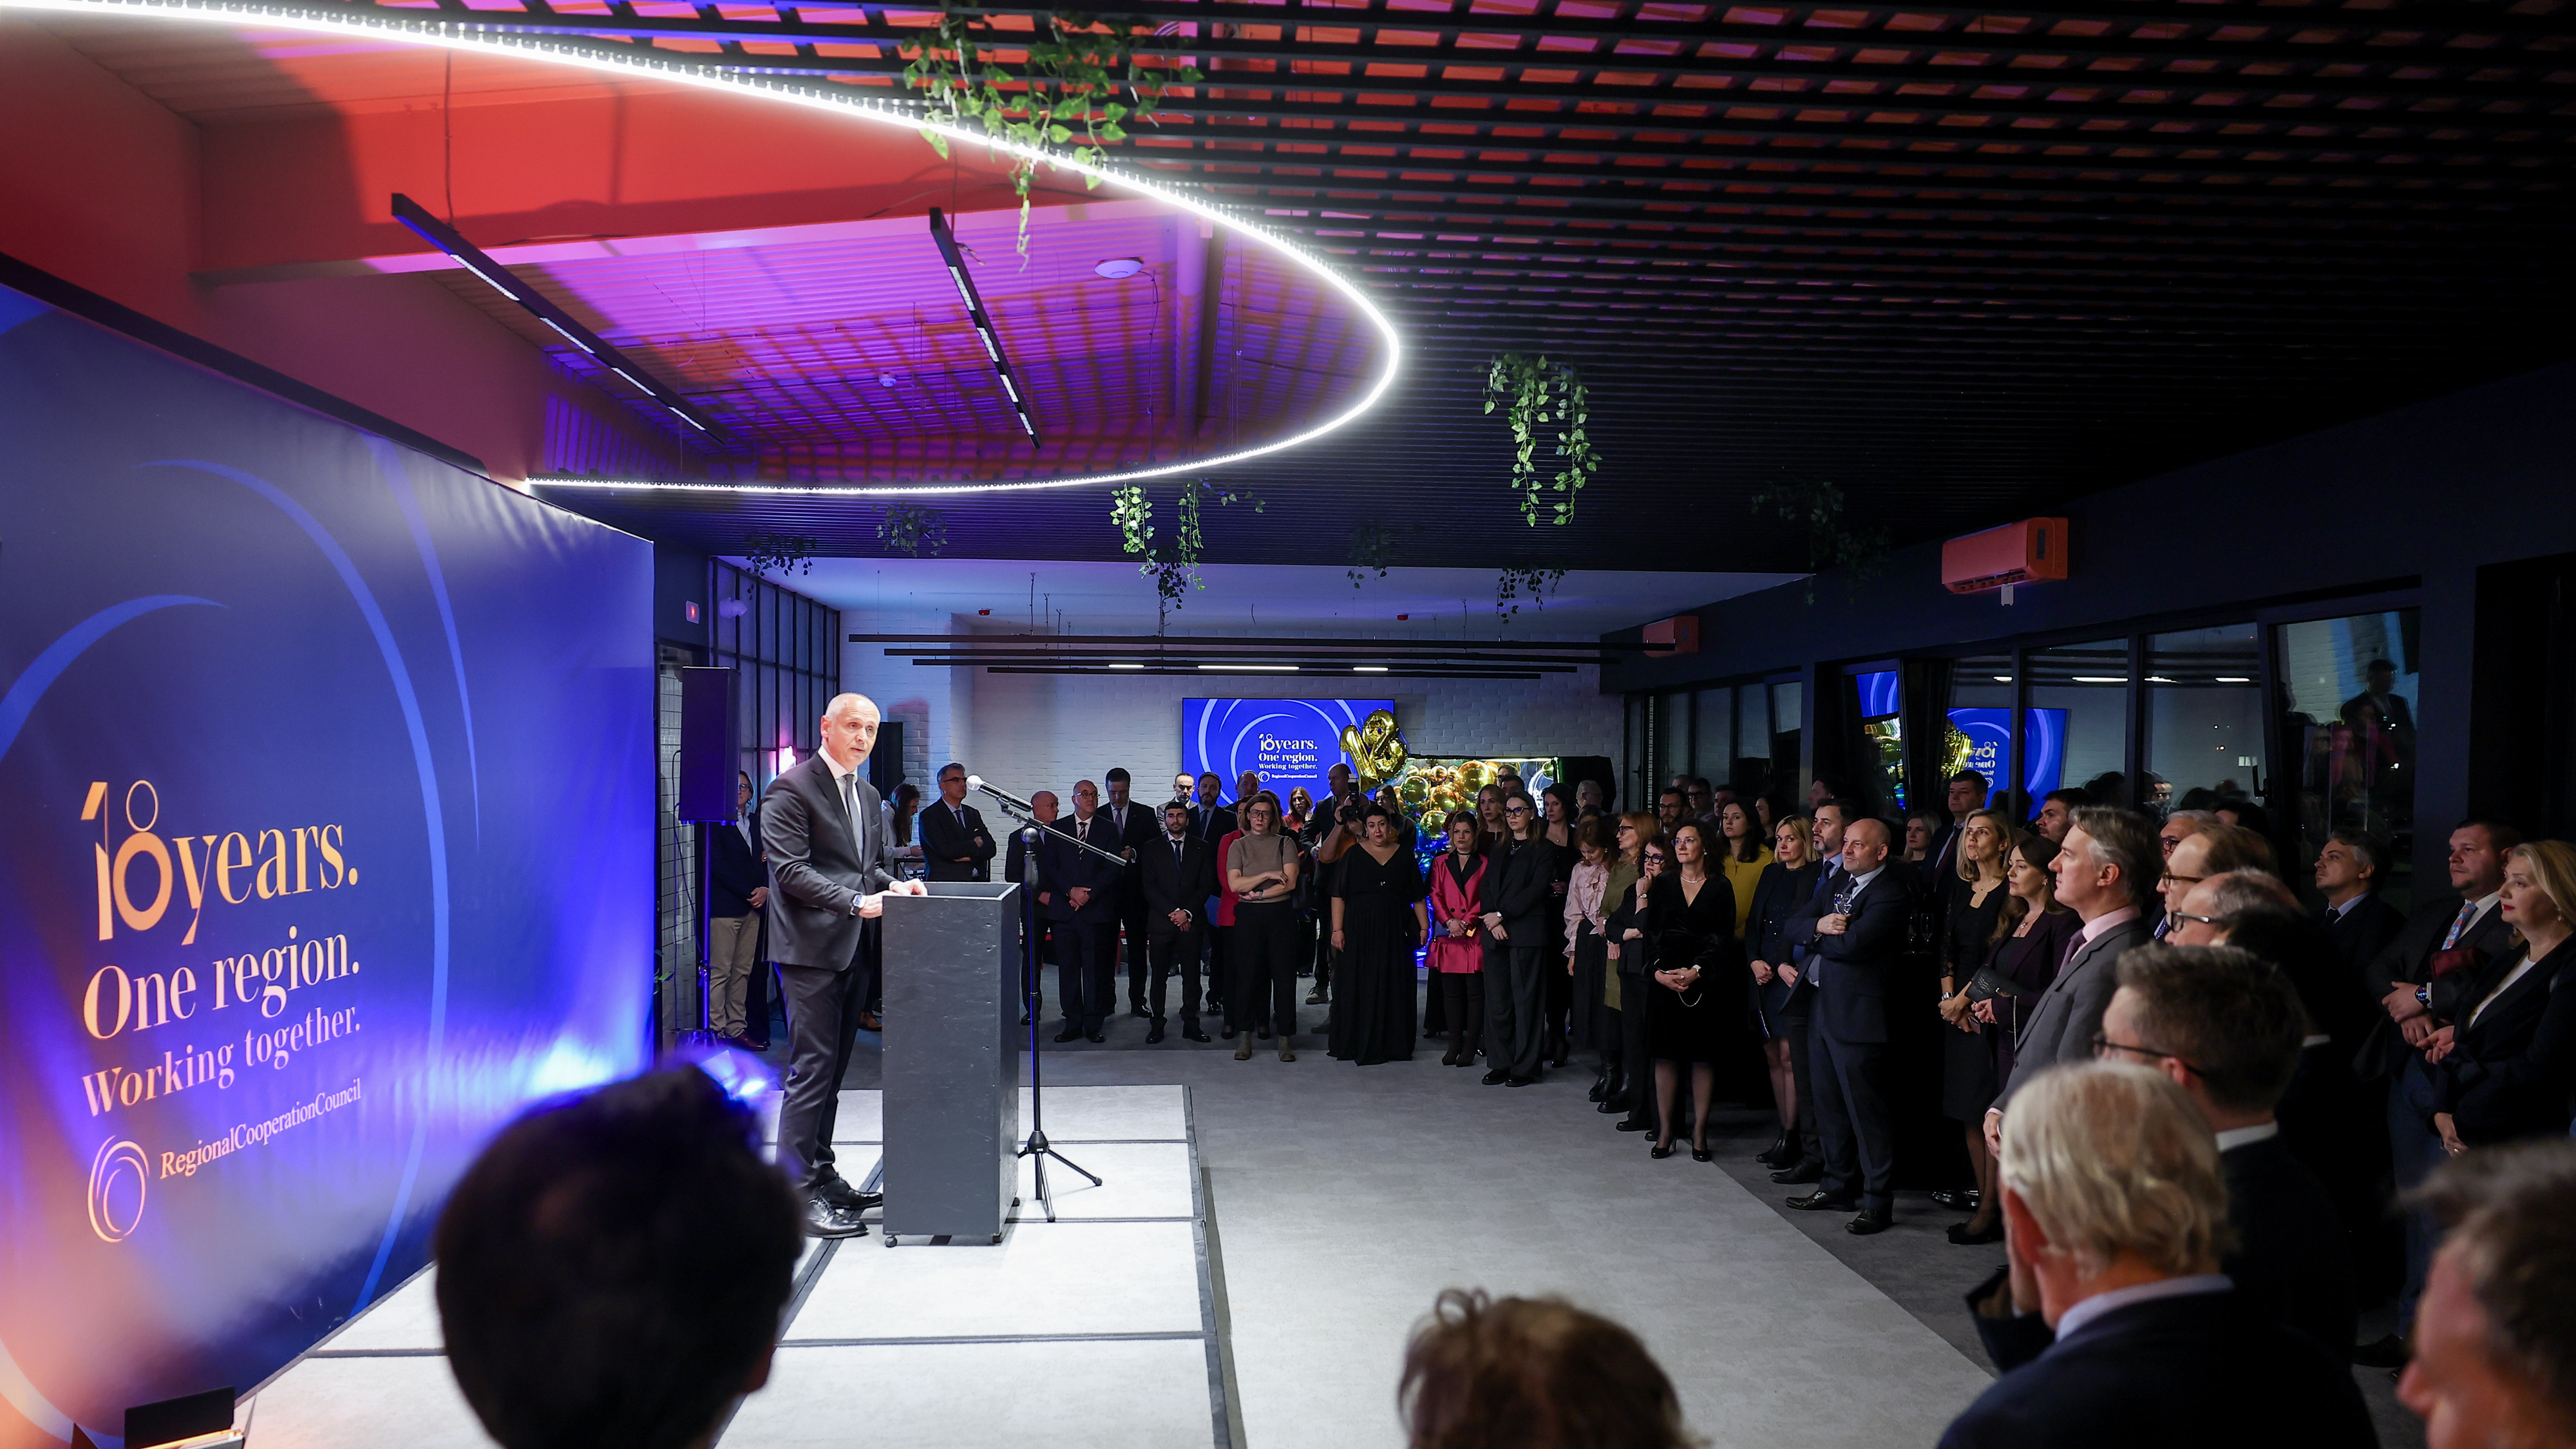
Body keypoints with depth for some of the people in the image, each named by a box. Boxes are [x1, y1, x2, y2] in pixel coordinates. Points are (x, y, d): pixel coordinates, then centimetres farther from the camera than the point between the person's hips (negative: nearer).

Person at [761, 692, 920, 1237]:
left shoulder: (868, 794, 17)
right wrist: (856, 902, -23)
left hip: (853, 949, 8)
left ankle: (821, 1174, 24)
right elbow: (790, 869, -17)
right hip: (811, 949, -8)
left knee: (833, 1069, 15)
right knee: (812, 1070, -7)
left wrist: (895, 884, -1)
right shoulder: (791, 789, -9)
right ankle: (797, 1193, -1)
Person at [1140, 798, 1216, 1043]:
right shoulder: (1152, 849, 8)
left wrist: (1188, 912, -9)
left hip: (1191, 921, 0)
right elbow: (1149, 887, 1)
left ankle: (1191, 1024, 7)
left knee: (1191, 975, 1)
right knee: (1159, 976, 1)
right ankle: (1157, 1025, 7)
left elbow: (1207, 885, 3)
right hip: (1160, 922, 0)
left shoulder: (1201, 848, 10)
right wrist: (1173, 912, -9)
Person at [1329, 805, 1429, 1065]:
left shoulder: (1404, 855, 8)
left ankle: (1393, 1044, 11)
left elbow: (1417, 896, 8)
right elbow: (1339, 895, -2)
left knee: (1395, 985, 3)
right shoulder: (1354, 855, 3)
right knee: (1361, 985, 0)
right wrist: (1337, 929, -9)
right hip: (1361, 931, -2)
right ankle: (1361, 1044, 7)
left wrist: (1424, 927, 0)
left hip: (1395, 931, 2)